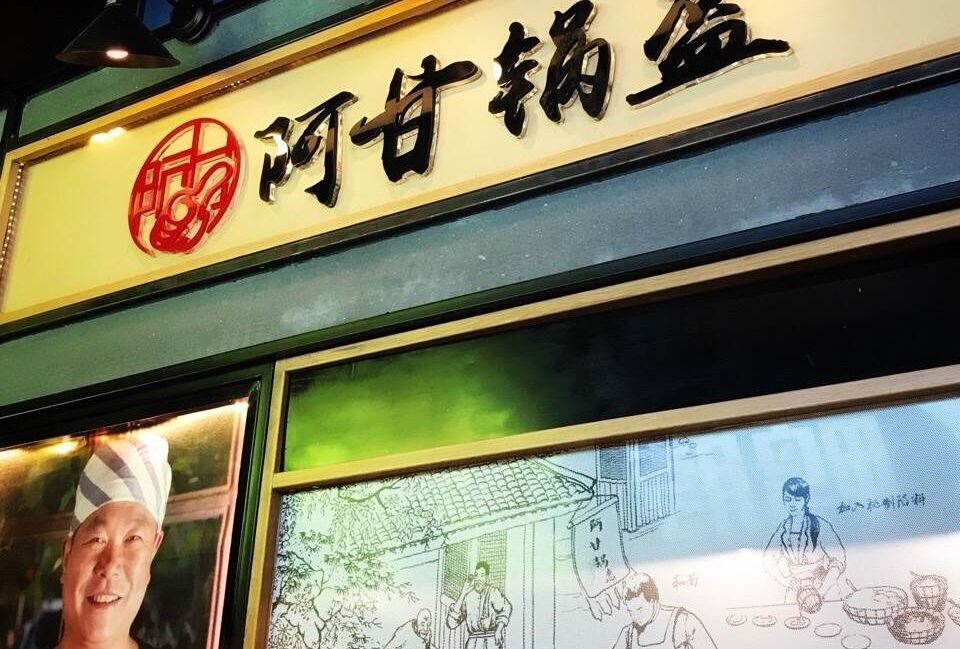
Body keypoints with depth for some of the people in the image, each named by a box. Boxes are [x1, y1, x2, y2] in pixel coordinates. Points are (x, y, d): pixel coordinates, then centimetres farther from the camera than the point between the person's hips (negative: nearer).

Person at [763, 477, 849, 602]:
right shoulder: (783, 527, 2)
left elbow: (839, 560, -12)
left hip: (824, 590, -3)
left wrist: (821, 592, -21)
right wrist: (785, 580, -8)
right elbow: (768, 560, 8)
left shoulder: (820, 526, -11)